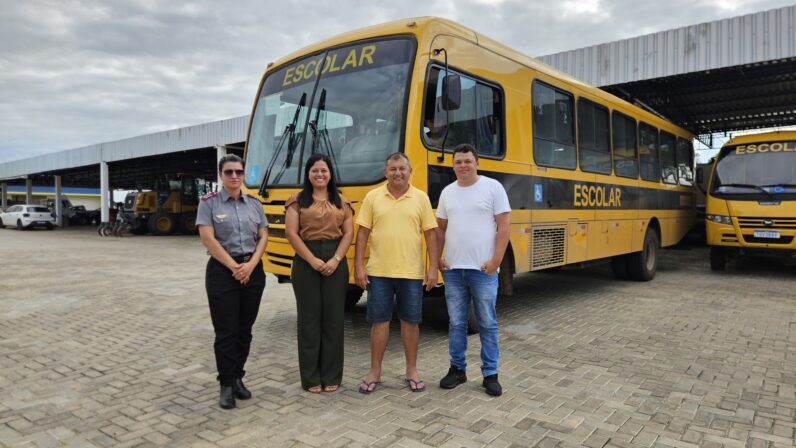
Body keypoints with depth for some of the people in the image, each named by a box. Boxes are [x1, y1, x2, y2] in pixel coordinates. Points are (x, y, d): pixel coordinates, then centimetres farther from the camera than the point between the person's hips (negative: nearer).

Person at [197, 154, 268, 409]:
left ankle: (238, 378, 23)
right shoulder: (209, 202, -3)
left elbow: (263, 237, 5)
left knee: (245, 329, 10)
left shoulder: (255, 204, 8)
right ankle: (226, 385, 11)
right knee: (226, 331, 0)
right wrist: (234, 267, -13)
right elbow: (208, 239, -11)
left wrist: (250, 265, -10)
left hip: (253, 270, 4)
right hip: (222, 270, -4)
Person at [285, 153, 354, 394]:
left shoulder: (341, 201, 9)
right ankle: (311, 377, 14)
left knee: (334, 316, 5)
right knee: (309, 317, 3)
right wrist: (313, 260, -13)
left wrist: (335, 260, -11)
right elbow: (291, 233, -5)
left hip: (336, 261, 2)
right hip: (306, 261, -2)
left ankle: (332, 375, 16)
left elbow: (348, 233, 3)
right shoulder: (297, 200, 3)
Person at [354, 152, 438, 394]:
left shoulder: (421, 198, 3)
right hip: (379, 272, 0)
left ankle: (412, 370, 25)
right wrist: (359, 266, -3)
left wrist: (433, 267, -4)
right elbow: (362, 233, 2)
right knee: (379, 321, 7)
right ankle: (375, 372, 20)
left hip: (412, 273, 0)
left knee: (410, 321, 9)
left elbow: (430, 234, 2)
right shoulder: (372, 197, 3)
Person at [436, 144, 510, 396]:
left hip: (483, 270, -3)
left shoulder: (493, 187, -3)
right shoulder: (447, 192, 10)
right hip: (453, 270, 4)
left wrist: (496, 260, -13)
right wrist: (436, 258, 5)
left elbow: (503, 225, -6)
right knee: (456, 323, 11)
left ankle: (490, 374, 17)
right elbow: (440, 228, 15)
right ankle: (457, 369, 24)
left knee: (487, 324, 5)